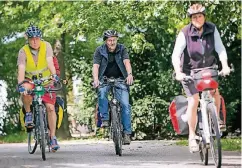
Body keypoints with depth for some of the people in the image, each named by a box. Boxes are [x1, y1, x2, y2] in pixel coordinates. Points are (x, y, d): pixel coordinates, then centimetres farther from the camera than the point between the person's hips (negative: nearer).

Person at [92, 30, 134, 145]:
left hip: (120, 79, 0)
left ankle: (127, 132, -12)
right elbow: (95, 66, -17)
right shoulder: (100, 51, -5)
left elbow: (126, 62, -20)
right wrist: (95, 79, -36)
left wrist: (129, 74, -40)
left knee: (125, 104, -15)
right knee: (102, 91, -34)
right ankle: (104, 118, -26)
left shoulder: (122, 49, -4)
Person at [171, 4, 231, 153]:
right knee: (194, 101, -13)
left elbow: (220, 49, -14)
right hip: (189, 71, -3)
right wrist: (178, 72, -39)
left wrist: (225, 65, -29)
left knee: (215, 94, -17)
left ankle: (215, 119, 11)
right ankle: (192, 136, -4)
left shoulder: (212, 29, -10)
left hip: (208, 69, 3)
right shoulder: (185, 33, -18)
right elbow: (176, 55, -24)